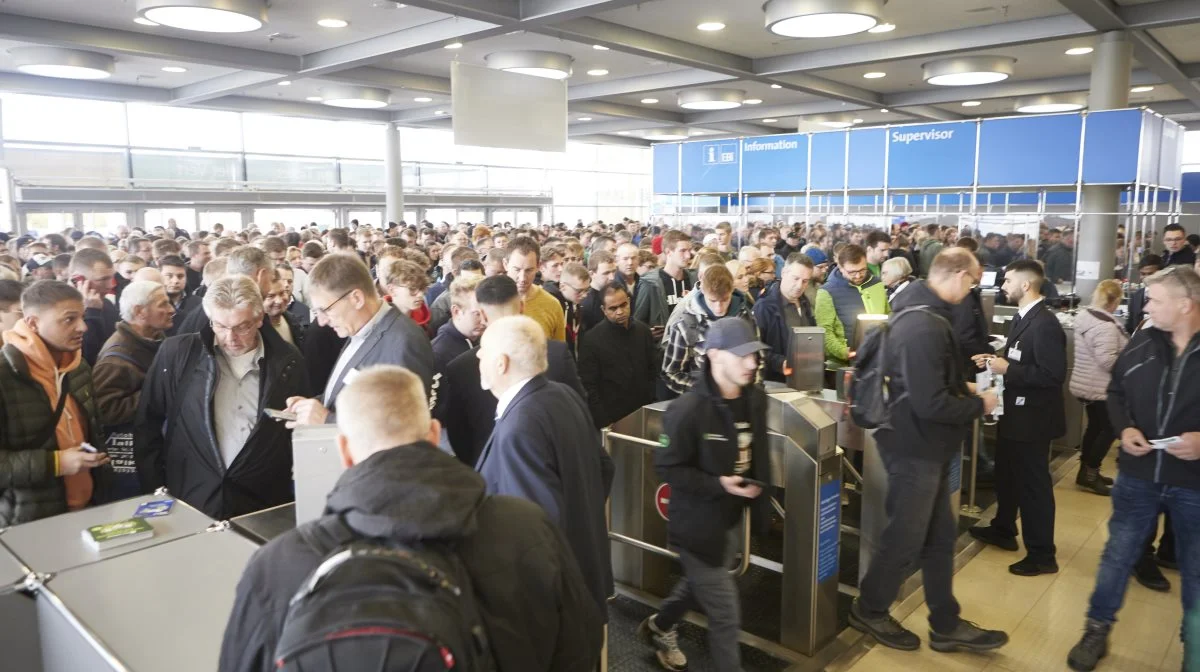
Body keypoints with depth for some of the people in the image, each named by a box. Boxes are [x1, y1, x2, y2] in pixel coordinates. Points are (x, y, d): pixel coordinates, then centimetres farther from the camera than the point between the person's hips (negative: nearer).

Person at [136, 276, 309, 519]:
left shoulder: (286, 360, -1)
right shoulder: (177, 353, -3)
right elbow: (147, 424, 4)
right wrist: (155, 490, 1)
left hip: (263, 505, 0)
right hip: (188, 502, 0)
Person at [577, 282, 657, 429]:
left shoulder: (643, 331, 3)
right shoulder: (591, 340, -11)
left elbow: (653, 371, 11)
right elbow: (589, 387, -12)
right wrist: (603, 423, -15)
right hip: (611, 420, -4)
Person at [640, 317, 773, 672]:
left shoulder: (755, 398, -4)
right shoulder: (688, 410, -26)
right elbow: (667, 468, -20)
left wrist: (758, 487, 0)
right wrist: (718, 484, -28)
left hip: (731, 517, 8)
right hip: (697, 521, -7)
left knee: (700, 584, 28)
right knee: (725, 613, 2)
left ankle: (659, 626, 54)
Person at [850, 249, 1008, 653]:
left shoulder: (922, 313, 7)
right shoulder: (923, 327, -27)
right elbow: (931, 404, -29)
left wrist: (964, 388, 10)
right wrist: (979, 404, -14)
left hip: (927, 447, 10)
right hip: (916, 448, -10)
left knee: (940, 536, 17)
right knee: (905, 538, 6)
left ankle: (946, 625, 30)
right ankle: (869, 611, 26)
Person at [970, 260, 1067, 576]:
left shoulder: (1045, 324, -23)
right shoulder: (1021, 318, 8)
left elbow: (1053, 375, -28)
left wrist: (1007, 369, -26)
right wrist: (996, 360, 1)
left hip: (1032, 417, -10)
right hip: (1014, 411, 10)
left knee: (1033, 484, 1)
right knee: (1006, 475, 23)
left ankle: (1042, 555, 14)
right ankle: (1003, 530, 41)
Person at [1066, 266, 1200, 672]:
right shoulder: (1142, 342, -1)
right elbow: (1116, 391, 11)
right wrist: (1124, 429, -6)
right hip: (1138, 475, 3)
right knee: (1118, 555, 14)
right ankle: (1097, 631, 30)